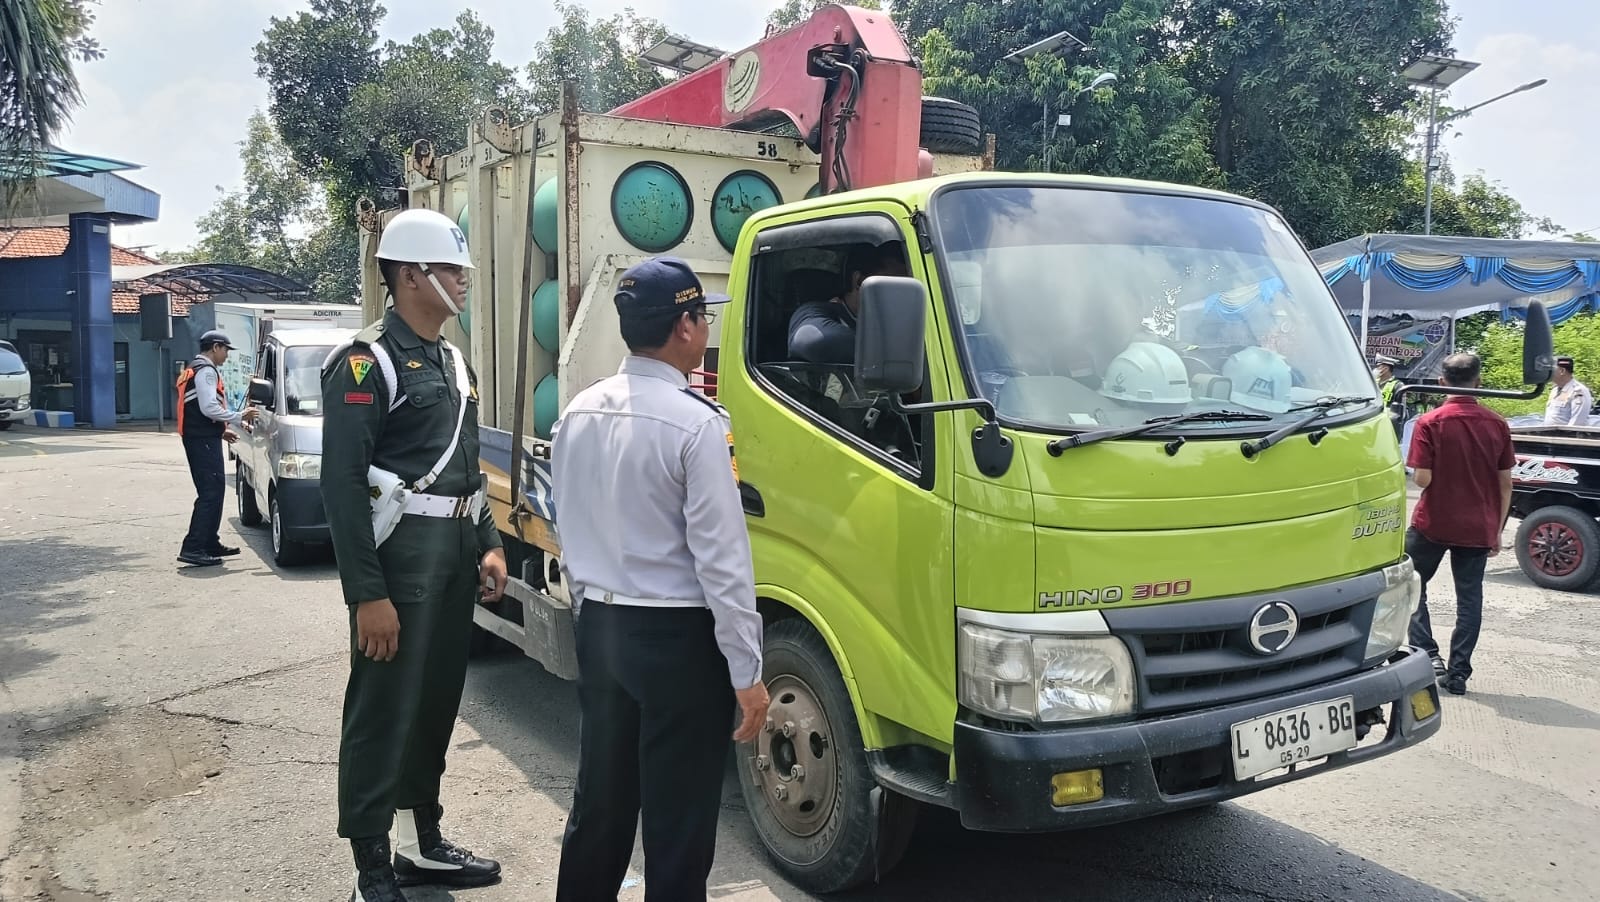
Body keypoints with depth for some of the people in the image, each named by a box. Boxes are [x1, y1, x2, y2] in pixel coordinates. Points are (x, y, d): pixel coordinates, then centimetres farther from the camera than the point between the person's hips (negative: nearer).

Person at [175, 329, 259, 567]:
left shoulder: (195, 370, 23)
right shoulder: (206, 371, -11)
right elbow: (209, 407, -21)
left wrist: (221, 430, 22)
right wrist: (239, 417, -12)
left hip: (201, 438, 11)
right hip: (204, 440, -11)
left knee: (213, 491, 15)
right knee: (211, 493, -13)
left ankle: (211, 544, 19)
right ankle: (192, 548, -17)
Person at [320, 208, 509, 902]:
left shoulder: (452, 362, 16)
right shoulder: (367, 363, -10)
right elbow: (343, 485, -16)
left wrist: (488, 545, 12)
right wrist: (368, 594, -20)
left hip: (456, 556, 8)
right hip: (401, 556, -8)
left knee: (437, 704, 16)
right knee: (382, 714, -2)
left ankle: (423, 845, 30)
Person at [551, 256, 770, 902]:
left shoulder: (578, 413, 4)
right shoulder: (697, 424, -17)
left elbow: (569, 535, 12)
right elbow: (721, 558, -18)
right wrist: (747, 673, -13)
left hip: (598, 631, 7)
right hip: (678, 638, -7)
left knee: (598, 800, 20)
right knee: (679, 822, 4)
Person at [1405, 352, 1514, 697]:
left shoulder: (1430, 423, -12)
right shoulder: (1497, 424, -1)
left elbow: (1422, 479, -16)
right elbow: (1505, 483, 3)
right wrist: (1497, 530, 11)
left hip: (1432, 524, -3)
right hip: (1478, 528, 3)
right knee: (1469, 598, 10)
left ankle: (1428, 656, 2)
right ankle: (1458, 673, 10)